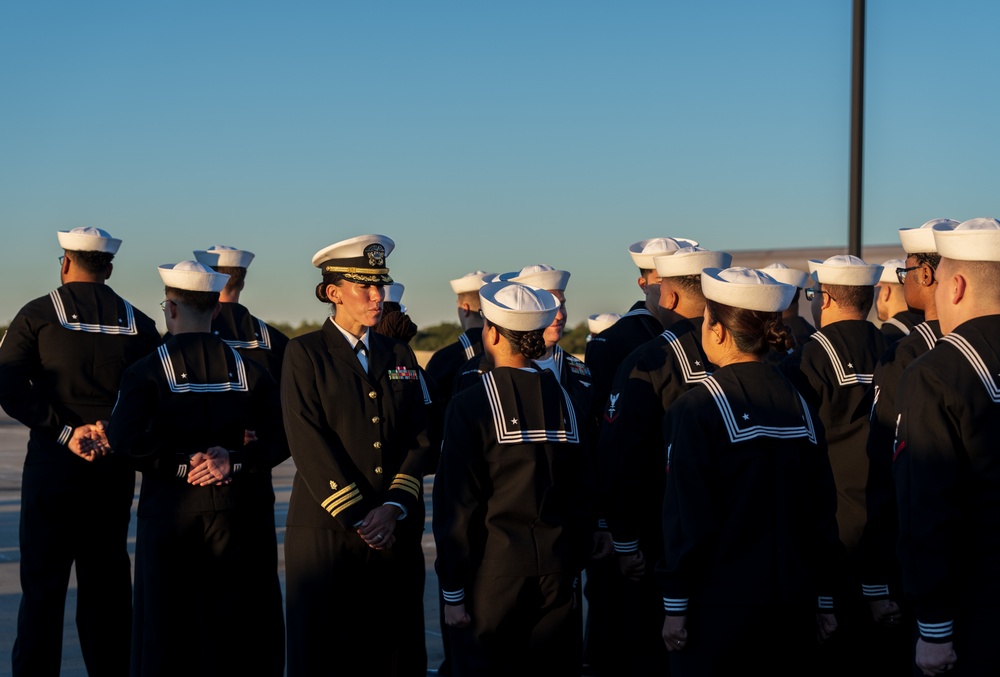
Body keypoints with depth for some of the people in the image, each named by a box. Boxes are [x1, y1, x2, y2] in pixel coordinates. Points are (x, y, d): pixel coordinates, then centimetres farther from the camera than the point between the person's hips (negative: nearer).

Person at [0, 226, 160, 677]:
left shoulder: (38, 314, -1)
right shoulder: (138, 323, 6)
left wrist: (63, 431, -12)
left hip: (53, 463, -2)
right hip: (116, 466, 3)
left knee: (43, 578, 2)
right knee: (107, 577, 10)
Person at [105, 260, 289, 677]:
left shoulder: (147, 370, -3)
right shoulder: (249, 369, 4)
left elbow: (126, 440, -16)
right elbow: (279, 438, -5)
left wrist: (182, 464, -9)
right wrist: (236, 462, -10)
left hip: (171, 515, -2)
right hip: (239, 515, 2)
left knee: (168, 626, 6)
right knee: (238, 625, 7)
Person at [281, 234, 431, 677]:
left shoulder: (400, 356, 13)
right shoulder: (305, 353, 0)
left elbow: (419, 441, 7)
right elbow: (310, 445, -9)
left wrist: (392, 509, -8)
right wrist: (357, 519, -13)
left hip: (396, 535, 4)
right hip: (325, 531, -4)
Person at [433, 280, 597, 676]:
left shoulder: (471, 405, -10)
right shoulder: (563, 399, 3)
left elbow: (456, 506, -10)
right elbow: (583, 495, 8)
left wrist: (453, 592, -4)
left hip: (494, 573, -4)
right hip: (558, 573, 4)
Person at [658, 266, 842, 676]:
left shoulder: (698, 408, -12)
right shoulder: (799, 405, 3)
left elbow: (685, 515, -13)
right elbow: (824, 509, 6)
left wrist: (675, 606, -7)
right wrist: (823, 599, 13)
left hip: (721, 602, -5)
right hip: (794, 602, 5)